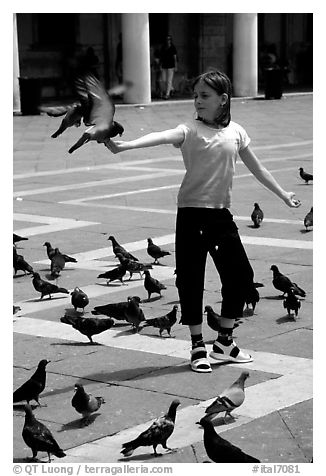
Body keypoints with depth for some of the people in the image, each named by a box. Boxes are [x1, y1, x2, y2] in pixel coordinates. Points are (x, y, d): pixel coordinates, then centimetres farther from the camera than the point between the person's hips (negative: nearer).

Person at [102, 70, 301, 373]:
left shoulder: (235, 132, 6)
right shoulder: (190, 130, -8)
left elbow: (256, 168, 18)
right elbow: (162, 137, -27)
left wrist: (282, 194, 24)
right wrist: (125, 145, -45)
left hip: (222, 214, 4)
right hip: (192, 213, -4)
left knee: (241, 275, 7)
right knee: (191, 279, -2)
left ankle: (224, 341, 25)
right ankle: (198, 347, 13)